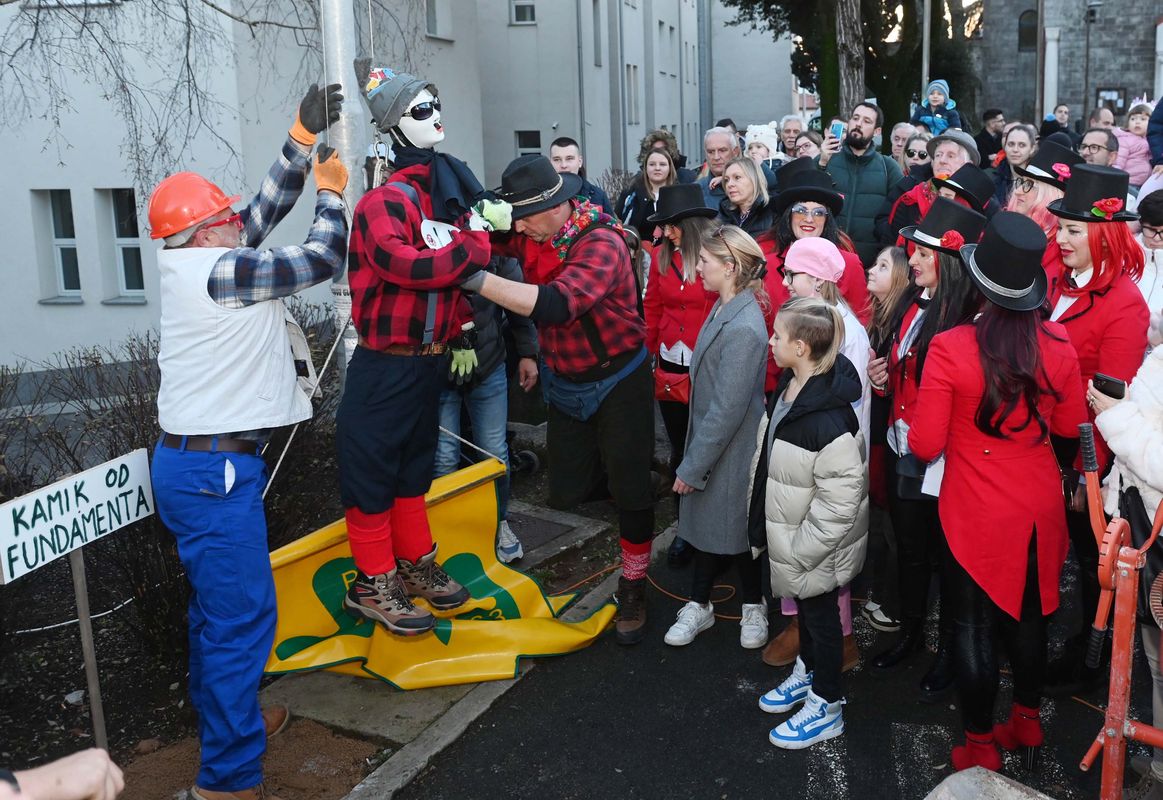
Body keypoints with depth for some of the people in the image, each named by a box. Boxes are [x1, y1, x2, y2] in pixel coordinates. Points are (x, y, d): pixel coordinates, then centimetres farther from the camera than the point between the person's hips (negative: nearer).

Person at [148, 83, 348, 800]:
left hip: (199, 462, 10)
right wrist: (331, 191, 4)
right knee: (243, 614, -5)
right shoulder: (218, 271, -18)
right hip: (214, 470, -10)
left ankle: (225, 717, 39)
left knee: (218, 603, 22)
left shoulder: (195, 263, 10)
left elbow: (268, 209, 14)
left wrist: (304, 138, 11)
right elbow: (323, 260, -11)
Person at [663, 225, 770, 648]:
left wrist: (691, 468, -19)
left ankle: (754, 607, 34)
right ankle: (699, 605, 34)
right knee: (705, 521, 18)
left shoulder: (742, 330, -28)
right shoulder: (724, 308, 1)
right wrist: (693, 459, 11)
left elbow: (727, 411, -26)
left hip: (732, 451, -8)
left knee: (735, 528, 11)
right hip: (707, 436, 8)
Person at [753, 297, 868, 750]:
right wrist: (765, 529, 16)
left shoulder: (829, 416, -33)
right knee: (803, 607, 27)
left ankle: (826, 706, 32)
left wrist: (802, 548, -22)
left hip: (818, 547, -8)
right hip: (791, 533, 8)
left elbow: (840, 498, -30)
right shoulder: (791, 386, -3)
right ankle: (807, 672, 50)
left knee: (820, 615, 11)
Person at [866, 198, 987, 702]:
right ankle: (910, 632, 40)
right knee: (909, 547, 21)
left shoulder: (970, 320, -20)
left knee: (947, 554, 10)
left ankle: (949, 652, 29)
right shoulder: (912, 305, 6)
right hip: (904, 451, 7)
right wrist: (883, 378, -1)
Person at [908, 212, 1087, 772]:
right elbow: (1070, 433, 5)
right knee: (1028, 615, 22)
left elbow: (925, 446, -17)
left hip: (976, 514, -4)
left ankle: (980, 748, 25)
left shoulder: (949, 348, -22)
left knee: (973, 627, 11)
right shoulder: (1058, 345, -9)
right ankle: (1027, 725, 40)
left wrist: (918, 419, 2)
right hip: (1040, 509, 4)